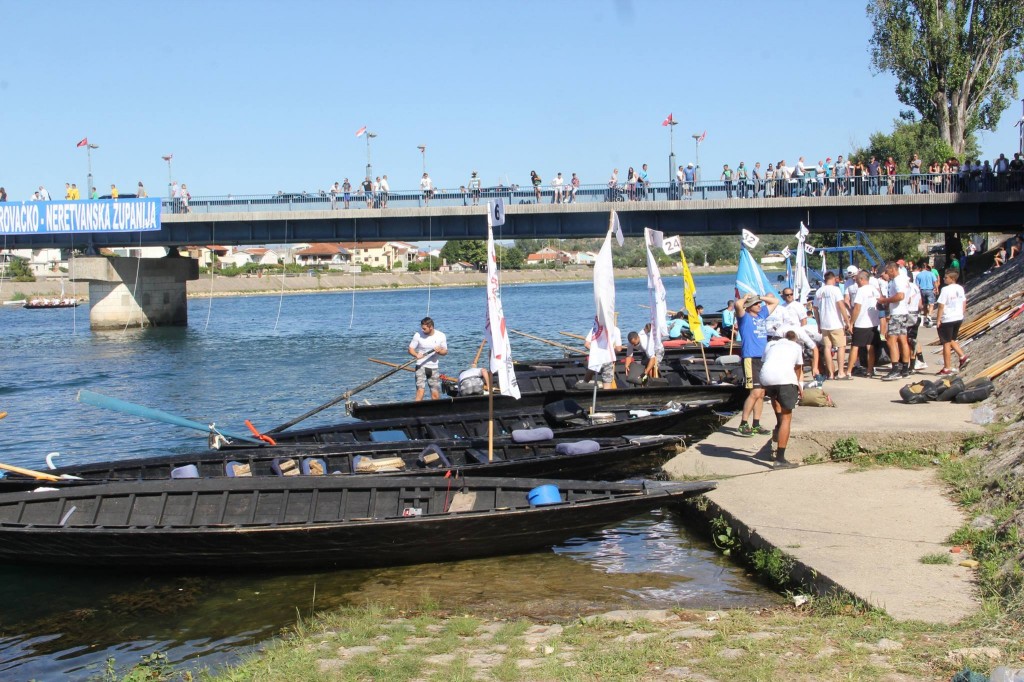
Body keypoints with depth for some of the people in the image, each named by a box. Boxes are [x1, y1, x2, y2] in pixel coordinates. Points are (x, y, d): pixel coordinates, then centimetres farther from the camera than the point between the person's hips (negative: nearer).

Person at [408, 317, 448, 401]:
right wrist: (416, 355, -23)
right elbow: (410, 349, -1)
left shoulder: (441, 336, -2)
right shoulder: (418, 335, -7)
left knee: (436, 395, 1)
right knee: (420, 390, -17)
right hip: (421, 366, -2)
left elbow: (445, 351, 8)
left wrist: (439, 351, -16)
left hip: (434, 368, 2)